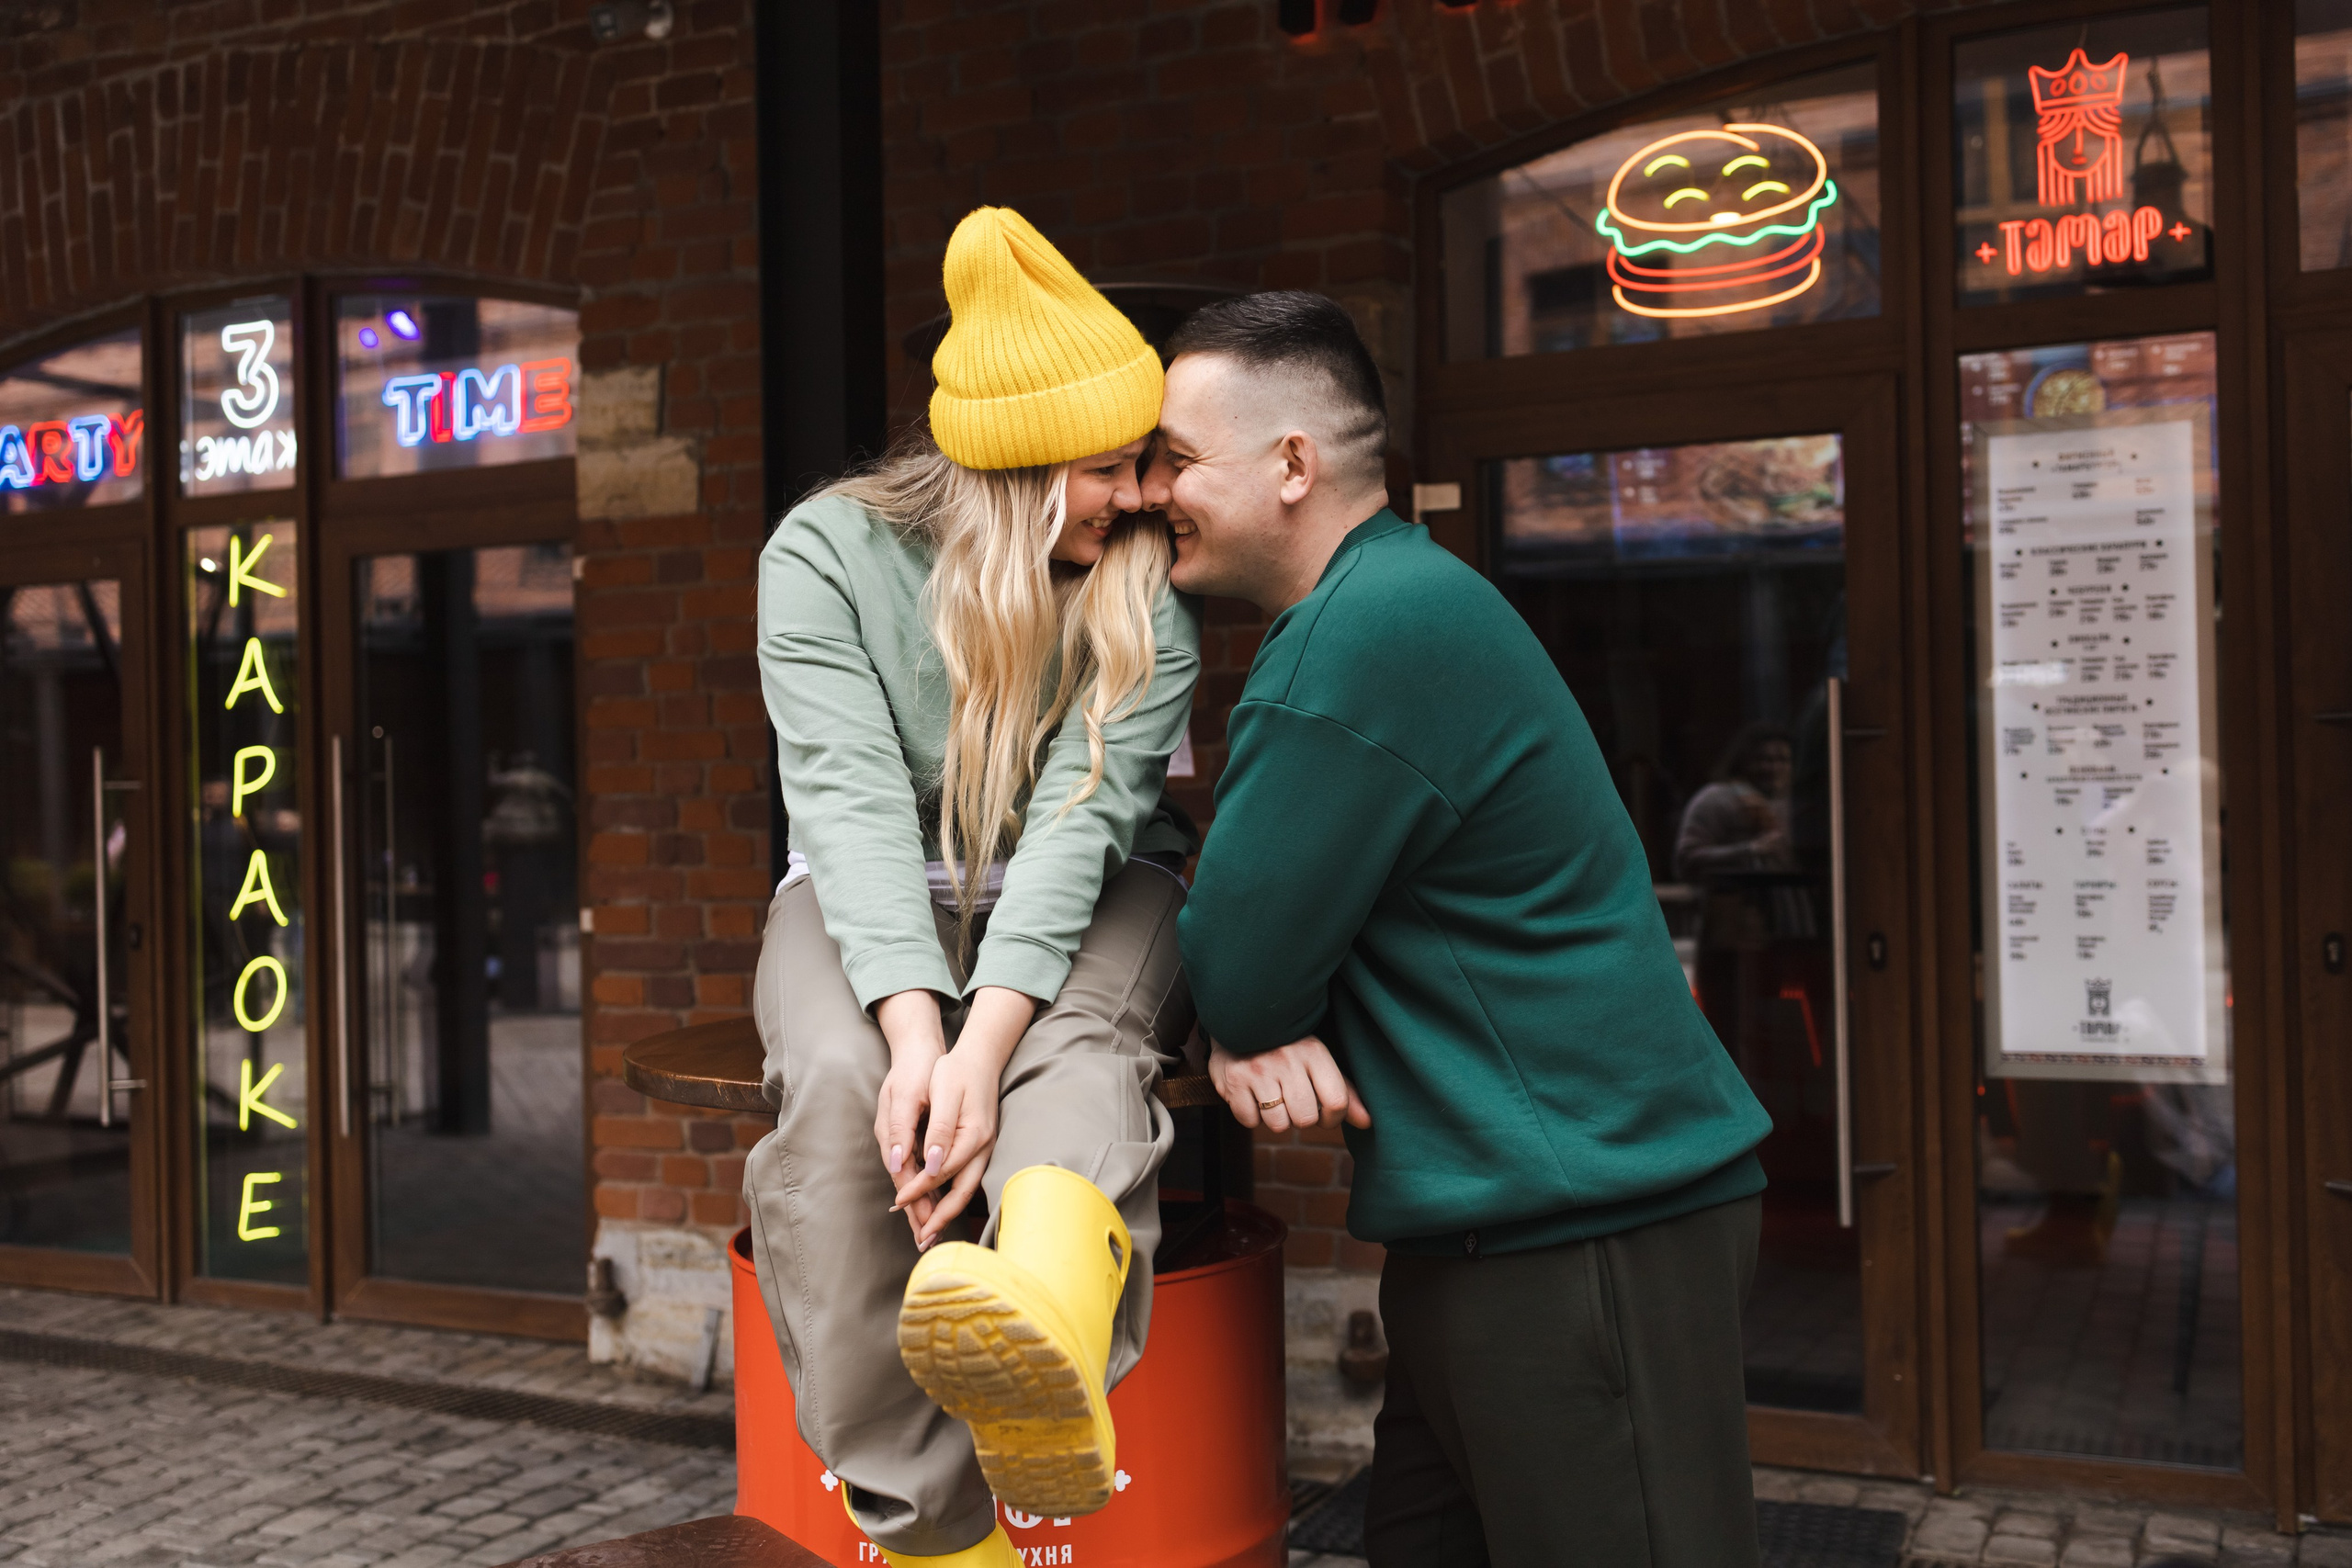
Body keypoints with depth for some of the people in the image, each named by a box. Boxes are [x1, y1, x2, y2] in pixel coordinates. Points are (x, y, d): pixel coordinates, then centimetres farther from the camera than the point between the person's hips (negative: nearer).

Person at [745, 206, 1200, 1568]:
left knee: (1077, 1044, -36)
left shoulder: (1150, 587, -9)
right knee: (841, 1087, -33)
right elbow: (852, 796, -22)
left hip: (1087, 902, 0)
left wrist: (985, 1048, -38)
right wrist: (915, 1032, -38)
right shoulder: (827, 553, -11)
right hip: (873, 901, 1)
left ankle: (1050, 1342, -70)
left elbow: (1083, 811, -23)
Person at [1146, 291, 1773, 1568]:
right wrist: (1248, 1024, -6)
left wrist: (1246, 1017, 4)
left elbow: (1236, 970, -18)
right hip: (1493, 1218, 10)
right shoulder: (1388, 601, 14)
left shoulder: (1370, 631, -20)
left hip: (1583, 1232, -10)